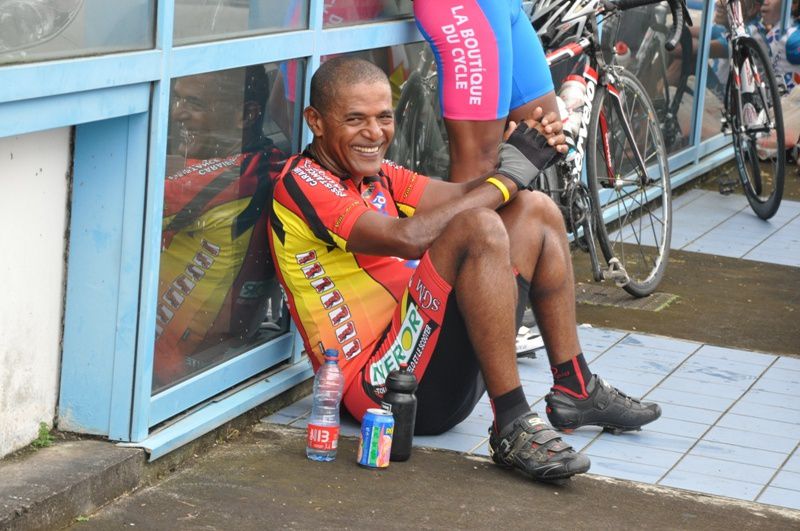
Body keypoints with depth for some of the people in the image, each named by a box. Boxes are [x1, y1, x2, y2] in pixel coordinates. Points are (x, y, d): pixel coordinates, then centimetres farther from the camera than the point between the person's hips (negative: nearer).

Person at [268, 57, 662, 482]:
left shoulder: (375, 174, 17)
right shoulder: (303, 183, -13)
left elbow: (462, 197, 8)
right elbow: (407, 237, -26)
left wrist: (521, 162, -12)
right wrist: (507, 177, -17)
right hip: (385, 383, -10)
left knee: (534, 210, 11)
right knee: (479, 229, -28)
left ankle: (575, 391, 12)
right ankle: (513, 430, -29)